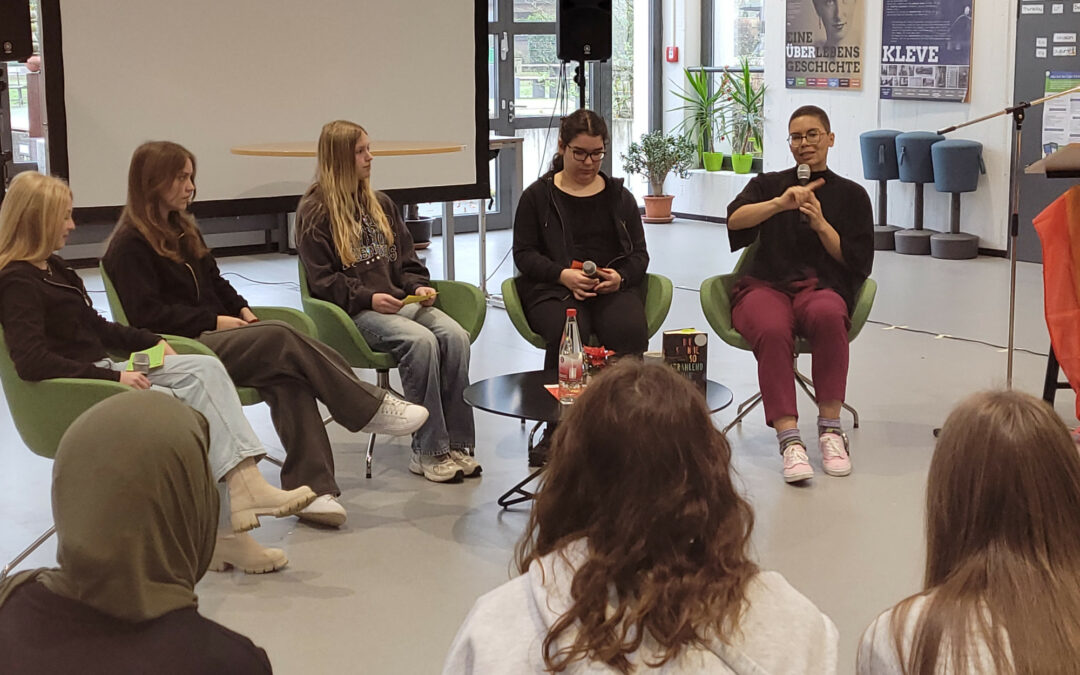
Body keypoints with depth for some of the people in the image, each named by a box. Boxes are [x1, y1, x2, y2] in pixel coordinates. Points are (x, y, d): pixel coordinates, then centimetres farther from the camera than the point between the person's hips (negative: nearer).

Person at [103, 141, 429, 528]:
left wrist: (242, 310, 7)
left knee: (287, 375, -24)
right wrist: (214, 321, -15)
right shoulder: (129, 246, -5)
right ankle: (372, 407, -19)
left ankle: (311, 488, -34)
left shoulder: (181, 230, 22)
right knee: (282, 338, -27)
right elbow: (148, 315, -13)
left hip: (212, 336, 8)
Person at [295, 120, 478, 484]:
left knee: (455, 335, -24)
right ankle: (428, 451, -26)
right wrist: (368, 298, -18)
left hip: (399, 301, 6)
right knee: (420, 340, -33)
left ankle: (457, 444, -21)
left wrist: (418, 287, 3)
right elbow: (322, 280, -5)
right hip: (354, 312, -6)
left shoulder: (381, 204, 22)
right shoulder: (315, 211, 1)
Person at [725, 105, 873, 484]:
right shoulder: (769, 185, 21)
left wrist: (821, 225, -5)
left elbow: (859, 265, 8)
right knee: (772, 329, -37)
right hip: (766, 285, 0)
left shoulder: (851, 195, 18)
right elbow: (736, 219, -2)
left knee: (828, 315, -39)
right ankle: (789, 440, -42)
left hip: (822, 286, 0)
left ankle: (830, 429, -33)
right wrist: (781, 203, -18)